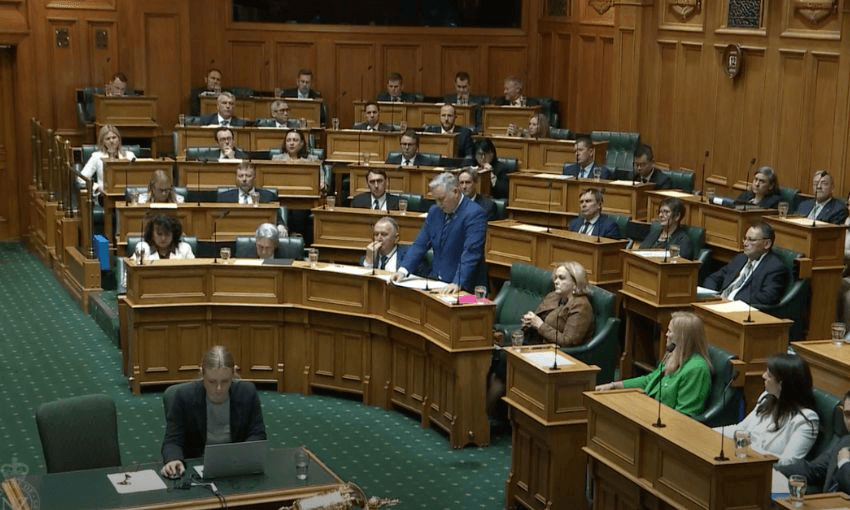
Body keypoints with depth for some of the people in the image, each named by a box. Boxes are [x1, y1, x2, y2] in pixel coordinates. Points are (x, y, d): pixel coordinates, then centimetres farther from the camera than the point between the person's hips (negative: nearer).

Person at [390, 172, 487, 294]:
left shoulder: (475, 214, -11)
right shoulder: (434, 211, 11)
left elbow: (471, 253, -21)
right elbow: (420, 244, 11)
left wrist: (457, 284, -31)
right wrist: (403, 270, -4)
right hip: (436, 282, 6)